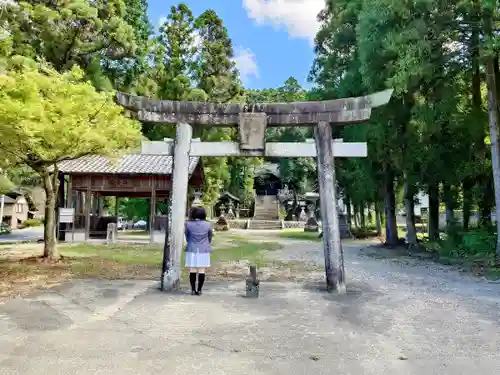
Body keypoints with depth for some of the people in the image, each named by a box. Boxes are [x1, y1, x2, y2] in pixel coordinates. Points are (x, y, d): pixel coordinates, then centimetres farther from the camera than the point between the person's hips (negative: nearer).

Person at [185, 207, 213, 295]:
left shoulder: (188, 224, -5)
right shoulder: (208, 225, -3)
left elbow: (187, 237, 6)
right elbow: (210, 237, 8)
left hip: (192, 250, 0)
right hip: (204, 250, 0)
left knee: (192, 270, 6)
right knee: (201, 271, 4)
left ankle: (193, 290, 9)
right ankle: (199, 290, 6)